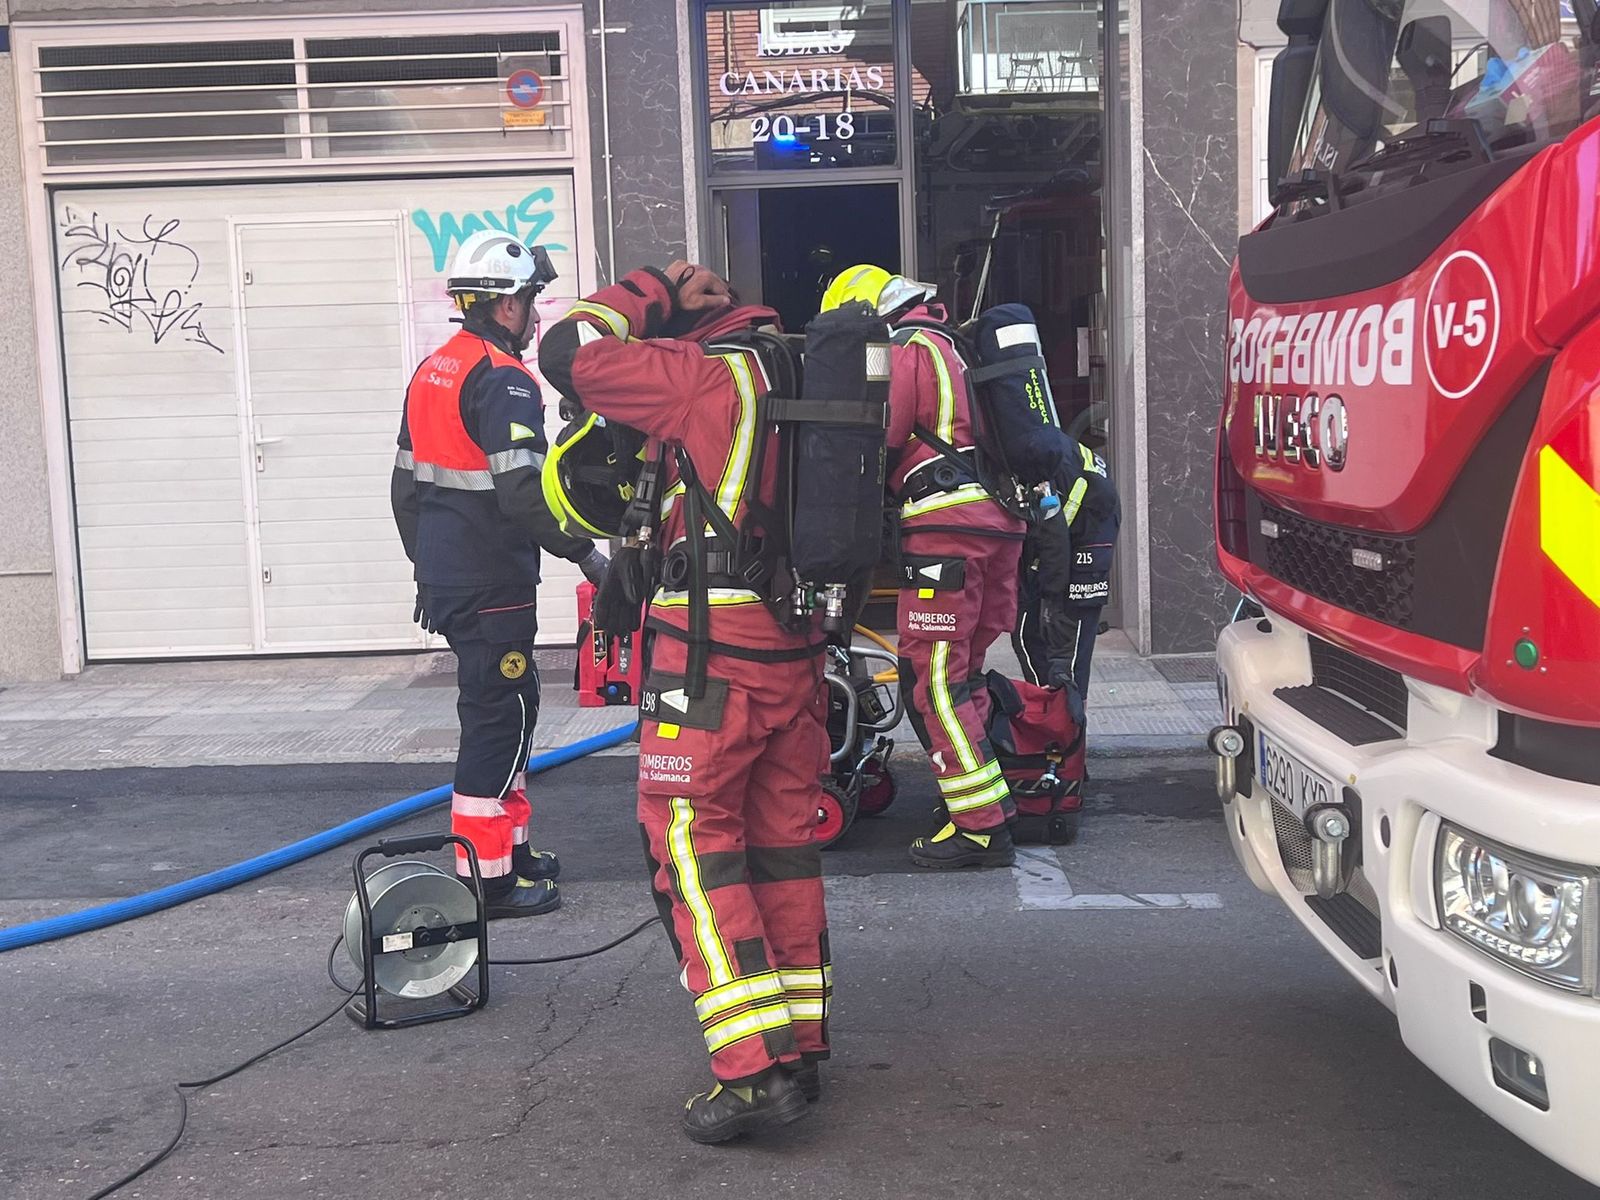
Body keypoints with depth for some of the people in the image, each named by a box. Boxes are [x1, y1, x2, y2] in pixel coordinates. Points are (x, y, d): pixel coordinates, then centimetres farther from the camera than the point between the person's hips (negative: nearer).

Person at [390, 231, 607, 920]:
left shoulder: (430, 372, 15)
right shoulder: (502, 379, -15)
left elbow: (406, 487, 20)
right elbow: (523, 490, -25)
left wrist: (425, 565, 28)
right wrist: (584, 551, -16)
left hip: (444, 576, 10)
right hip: (492, 586, -10)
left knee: (511, 708, 19)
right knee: (496, 720, -3)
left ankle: (511, 846, 29)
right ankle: (487, 878, 2)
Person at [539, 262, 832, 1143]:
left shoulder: (706, 376, -9)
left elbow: (568, 354, -10)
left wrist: (651, 292, 2)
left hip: (713, 652, -8)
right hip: (796, 651, 8)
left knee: (692, 846, -3)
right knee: (783, 844, 14)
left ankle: (755, 1070, -8)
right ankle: (800, 1048, 23)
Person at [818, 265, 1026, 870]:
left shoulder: (905, 347, -1)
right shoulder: (950, 346, 28)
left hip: (947, 525, -10)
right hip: (999, 523, 10)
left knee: (933, 679, -8)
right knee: (962, 671, 17)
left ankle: (981, 827, -10)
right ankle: (994, 801, 21)